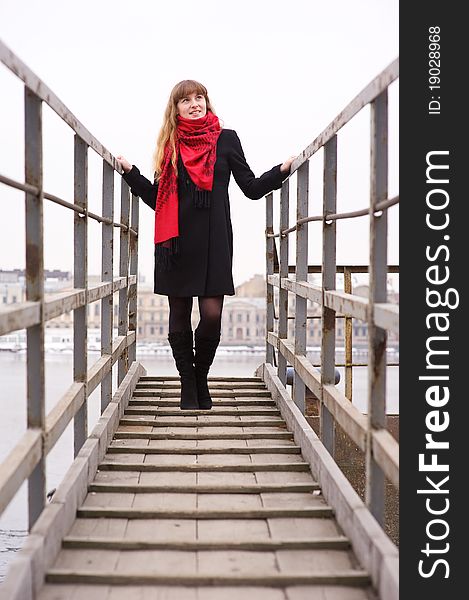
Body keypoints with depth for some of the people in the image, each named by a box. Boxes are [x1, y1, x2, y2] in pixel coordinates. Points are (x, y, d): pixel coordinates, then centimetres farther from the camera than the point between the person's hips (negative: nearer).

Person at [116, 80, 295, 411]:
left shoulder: (226, 139, 8)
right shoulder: (170, 143, 12)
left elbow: (252, 188, 7)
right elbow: (156, 198, 13)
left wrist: (283, 169, -5)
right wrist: (130, 171, 7)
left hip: (214, 240, -1)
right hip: (176, 241, 2)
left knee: (212, 313, -9)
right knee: (179, 315, 4)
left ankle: (201, 376, 16)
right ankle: (188, 386, 17)